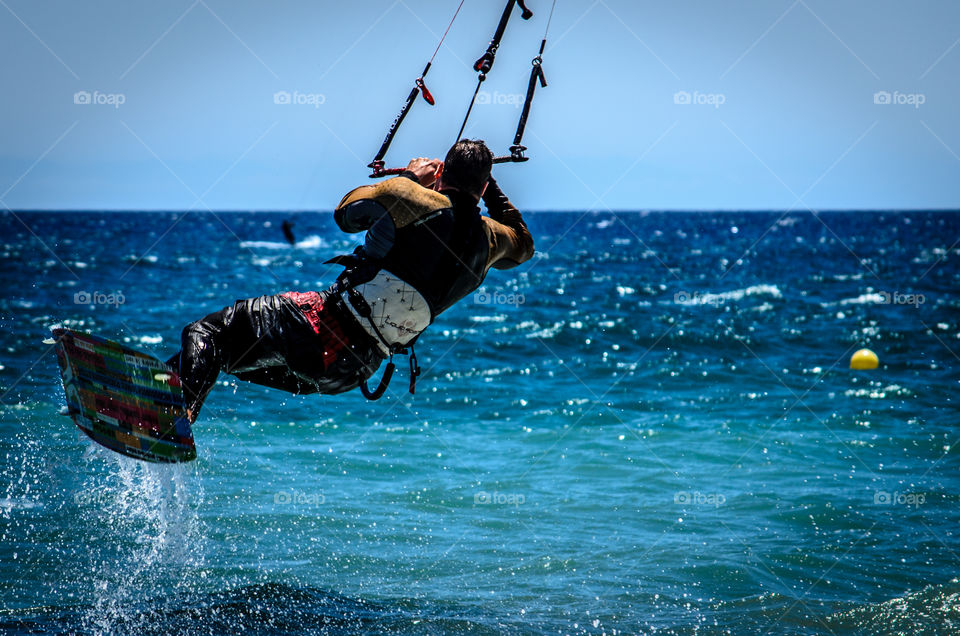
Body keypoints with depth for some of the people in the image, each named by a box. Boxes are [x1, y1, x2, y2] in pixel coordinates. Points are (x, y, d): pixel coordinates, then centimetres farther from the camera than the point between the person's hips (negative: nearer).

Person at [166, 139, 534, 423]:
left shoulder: (410, 198, -10)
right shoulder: (487, 239, 2)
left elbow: (346, 213, 11)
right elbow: (522, 245, 30)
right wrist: (491, 187, 39)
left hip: (323, 329, -6)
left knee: (206, 333, 2)